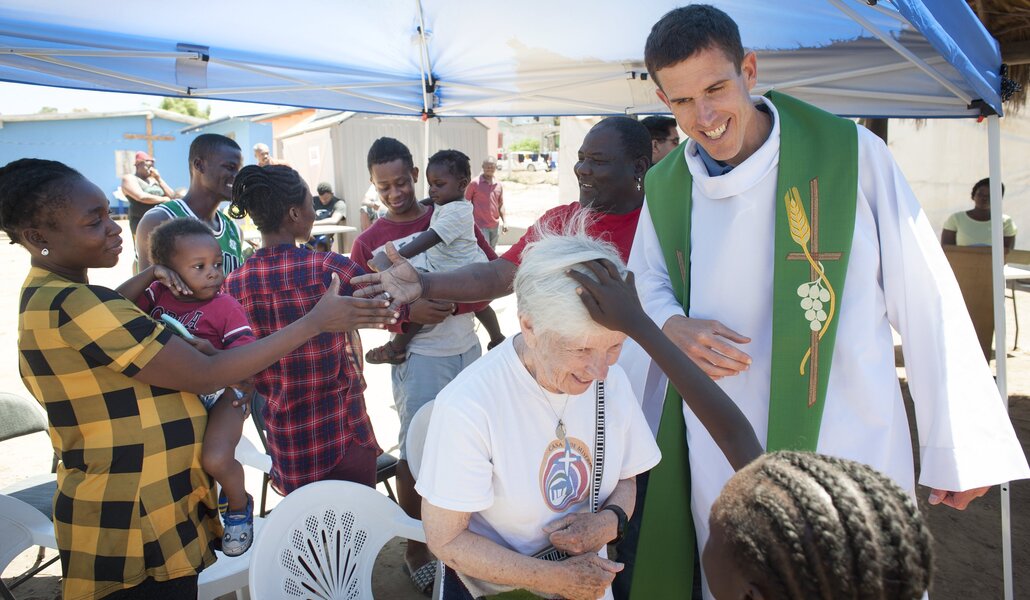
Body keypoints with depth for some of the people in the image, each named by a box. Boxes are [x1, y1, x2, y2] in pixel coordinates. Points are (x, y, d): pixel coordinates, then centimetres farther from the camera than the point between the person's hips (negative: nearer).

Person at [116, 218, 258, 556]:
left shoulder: (226, 307, -11)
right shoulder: (158, 295, 3)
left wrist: (212, 352, -36)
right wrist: (150, 274, -15)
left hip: (221, 392, -6)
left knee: (216, 458, -27)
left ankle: (238, 505, 8)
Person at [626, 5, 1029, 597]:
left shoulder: (850, 154, -11)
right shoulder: (665, 186, 2)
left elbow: (927, 303, -7)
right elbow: (646, 282, 15)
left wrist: (960, 446, -5)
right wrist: (672, 325, -9)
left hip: (847, 451, -3)